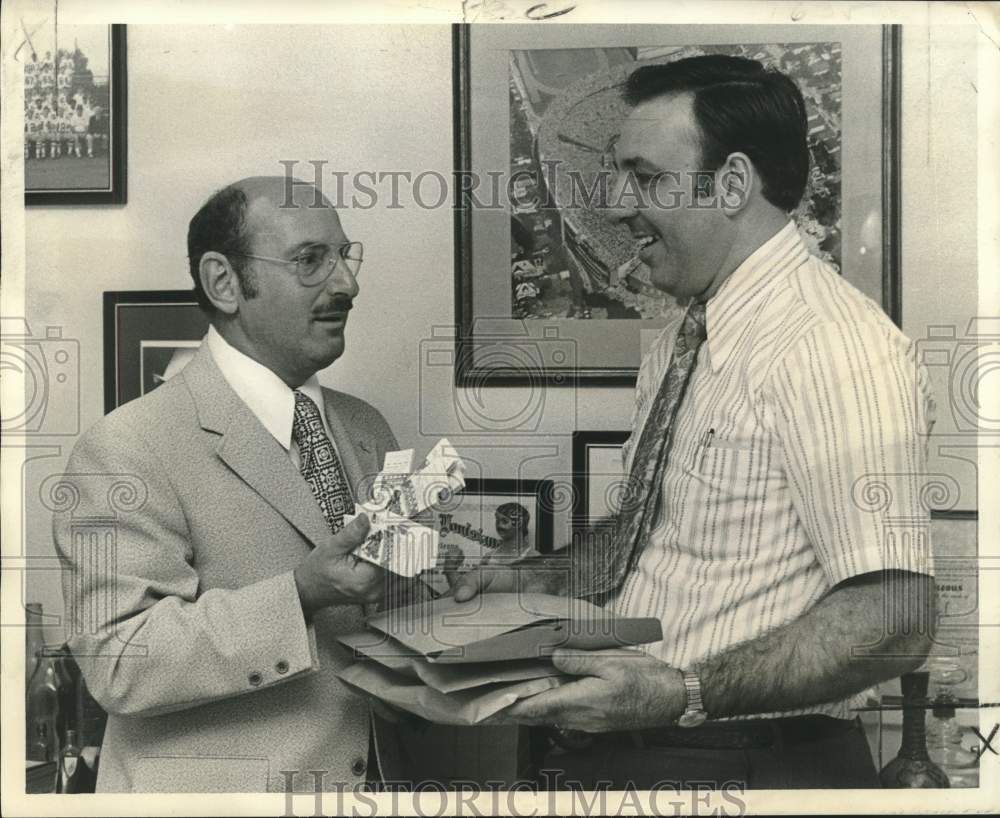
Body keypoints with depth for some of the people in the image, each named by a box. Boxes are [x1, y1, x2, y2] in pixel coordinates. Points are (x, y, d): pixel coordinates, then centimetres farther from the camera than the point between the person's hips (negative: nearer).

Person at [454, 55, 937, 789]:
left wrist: (682, 694, -28)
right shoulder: (679, 342, 7)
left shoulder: (833, 345, -20)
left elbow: (894, 619, -23)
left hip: (742, 759, -7)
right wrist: (538, 580, 4)